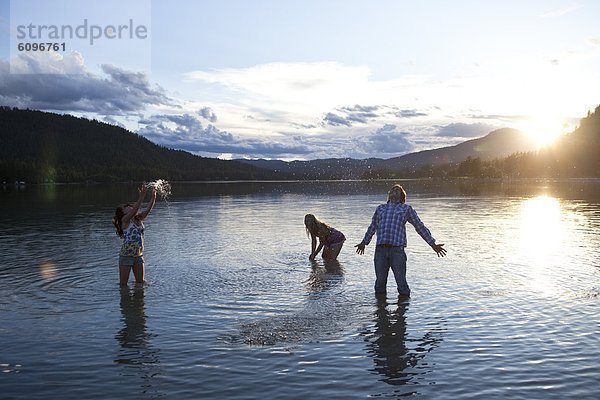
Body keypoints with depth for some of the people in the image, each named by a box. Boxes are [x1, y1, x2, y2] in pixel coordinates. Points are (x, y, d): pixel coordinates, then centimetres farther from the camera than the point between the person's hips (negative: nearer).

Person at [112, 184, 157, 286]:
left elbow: (148, 209, -4)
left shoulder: (138, 219, 9)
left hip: (139, 255, 6)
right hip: (126, 256, -6)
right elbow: (135, 210, -26)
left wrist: (153, 196, -17)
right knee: (123, 284, 2)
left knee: (140, 282, 13)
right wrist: (142, 196, -31)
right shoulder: (125, 220, -9)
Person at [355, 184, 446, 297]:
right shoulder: (381, 208, 22)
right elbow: (372, 227, 35)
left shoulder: (406, 208, 14)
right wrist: (364, 243, 43)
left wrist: (433, 244, 18)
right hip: (380, 250, 3)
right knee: (380, 284, 8)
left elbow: (420, 227, 18)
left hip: (397, 250, -2)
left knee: (401, 283, -1)